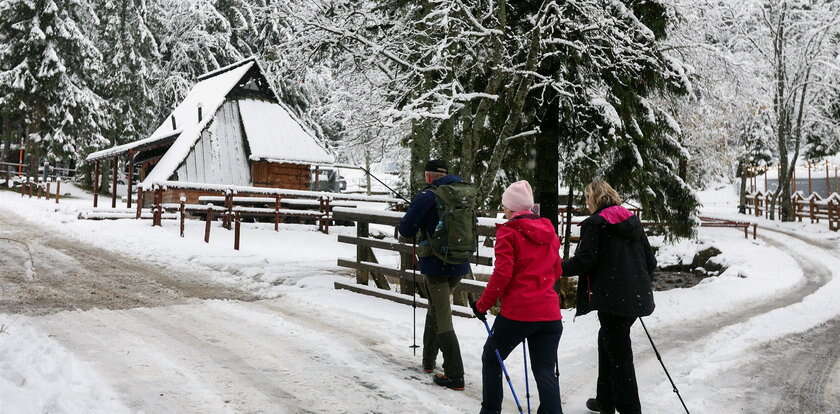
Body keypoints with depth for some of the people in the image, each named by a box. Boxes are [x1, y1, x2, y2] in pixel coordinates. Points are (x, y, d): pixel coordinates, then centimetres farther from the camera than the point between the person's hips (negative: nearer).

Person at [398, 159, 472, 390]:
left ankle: (455, 376, -4)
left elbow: (406, 230, -9)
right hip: (460, 265, 6)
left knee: (443, 320, -3)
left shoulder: (428, 196, -11)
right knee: (435, 308, 24)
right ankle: (428, 361, 34)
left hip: (436, 265, -6)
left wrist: (407, 218, 14)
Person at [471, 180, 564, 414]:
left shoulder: (508, 232, -8)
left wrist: (483, 305, -5)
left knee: (491, 359, 17)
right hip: (550, 313, 5)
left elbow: (502, 274, -14)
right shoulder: (549, 232, 10)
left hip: (517, 312, -5)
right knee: (545, 371, 8)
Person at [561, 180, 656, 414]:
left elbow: (584, 261, -14)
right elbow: (650, 260, 14)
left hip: (613, 298, -8)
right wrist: (642, 282, 28)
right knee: (608, 340, 22)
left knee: (618, 353, -1)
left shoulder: (595, 223, -8)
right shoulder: (633, 220, 13)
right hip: (637, 296, 8)